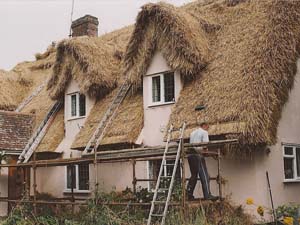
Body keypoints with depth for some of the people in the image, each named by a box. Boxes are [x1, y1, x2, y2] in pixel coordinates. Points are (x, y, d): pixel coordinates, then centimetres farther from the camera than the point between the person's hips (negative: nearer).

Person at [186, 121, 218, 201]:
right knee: (204, 175, -7)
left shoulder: (192, 133, 25)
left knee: (194, 175, 11)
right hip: (198, 154, -8)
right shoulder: (204, 132, 2)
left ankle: (189, 194, 8)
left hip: (190, 155, 8)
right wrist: (205, 149, 11)